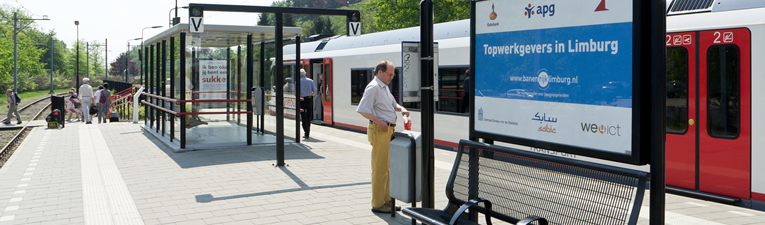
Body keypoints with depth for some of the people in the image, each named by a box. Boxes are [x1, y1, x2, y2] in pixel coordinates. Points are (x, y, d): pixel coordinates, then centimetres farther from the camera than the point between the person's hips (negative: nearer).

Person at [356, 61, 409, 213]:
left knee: (388, 167, 15)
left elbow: (393, 104, 28)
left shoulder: (385, 87, 18)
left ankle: (386, 200, 25)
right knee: (380, 169, -6)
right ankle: (377, 204, 1)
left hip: (388, 130, 10)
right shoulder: (373, 87, -12)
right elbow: (362, 110, -19)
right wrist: (379, 121, -20)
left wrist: (401, 109, 6)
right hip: (380, 131, -10)